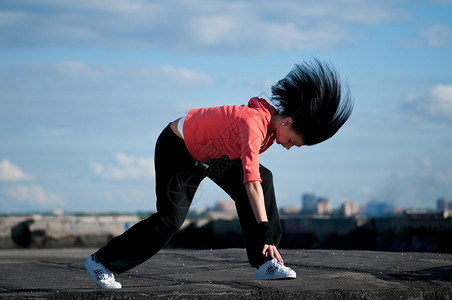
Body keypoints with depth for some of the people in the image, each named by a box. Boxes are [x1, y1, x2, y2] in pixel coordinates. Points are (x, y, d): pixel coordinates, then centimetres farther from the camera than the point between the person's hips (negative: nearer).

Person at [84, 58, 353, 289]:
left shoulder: (272, 118, -11)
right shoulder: (254, 124, -37)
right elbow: (251, 182, -45)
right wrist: (265, 232, -48)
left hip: (208, 150, 8)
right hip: (177, 148, -8)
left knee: (265, 177, -10)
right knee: (170, 221, -10)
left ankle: (264, 262, -10)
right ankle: (101, 261, 7)